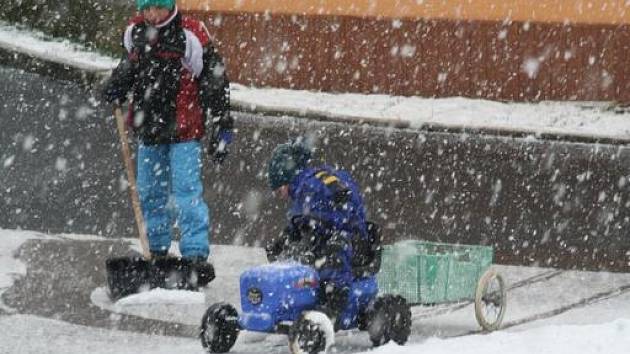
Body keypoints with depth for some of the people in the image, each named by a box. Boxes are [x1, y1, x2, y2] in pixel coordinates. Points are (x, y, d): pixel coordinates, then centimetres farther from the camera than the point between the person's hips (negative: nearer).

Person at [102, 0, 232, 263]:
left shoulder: (190, 36, -16)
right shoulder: (135, 32, 2)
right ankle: (156, 250, 30)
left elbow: (214, 84, -12)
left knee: (186, 192, -11)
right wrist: (117, 86, 1)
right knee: (150, 192, 15)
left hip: (183, 131, -7)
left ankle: (196, 254, -9)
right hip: (148, 128, 7)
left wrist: (221, 131, -12)